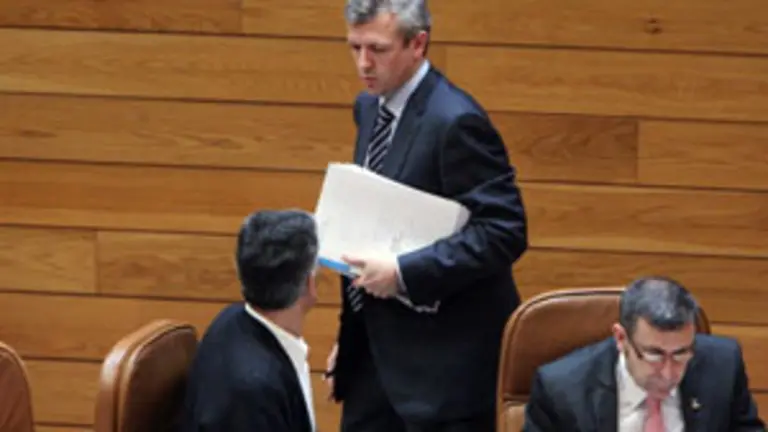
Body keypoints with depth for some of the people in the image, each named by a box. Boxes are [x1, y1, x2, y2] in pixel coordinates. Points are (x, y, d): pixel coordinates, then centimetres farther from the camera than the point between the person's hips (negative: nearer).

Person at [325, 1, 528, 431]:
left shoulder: (456, 122, -18)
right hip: (377, 346, 9)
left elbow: (504, 233, -22)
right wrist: (350, 336, 17)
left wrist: (404, 273, -27)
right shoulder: (370, 108, 9)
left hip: (443, 355, -9)